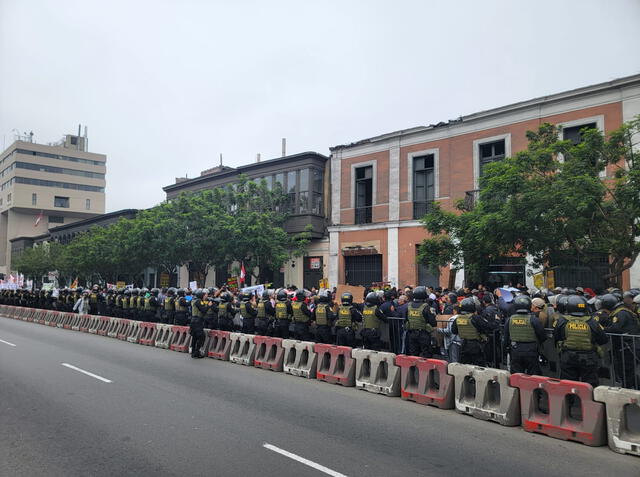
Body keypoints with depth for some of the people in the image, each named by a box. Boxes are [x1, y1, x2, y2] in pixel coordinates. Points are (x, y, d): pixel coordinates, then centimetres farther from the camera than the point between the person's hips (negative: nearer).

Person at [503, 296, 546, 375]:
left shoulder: (510, 320, -2)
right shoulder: (534, 320, -12)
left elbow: (505, 337, 6)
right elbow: (543, 337, -5)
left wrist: (507, 347, 21)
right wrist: (537, 344, 15)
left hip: (515, 351, 3)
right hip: (531, 353, -3)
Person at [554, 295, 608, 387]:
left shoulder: (562, 321, -6)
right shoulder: (591, 322, -6)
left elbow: (556, 338, 3)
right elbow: (603, 340, 2)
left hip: (567, 358, 0)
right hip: (588, 359, 0)